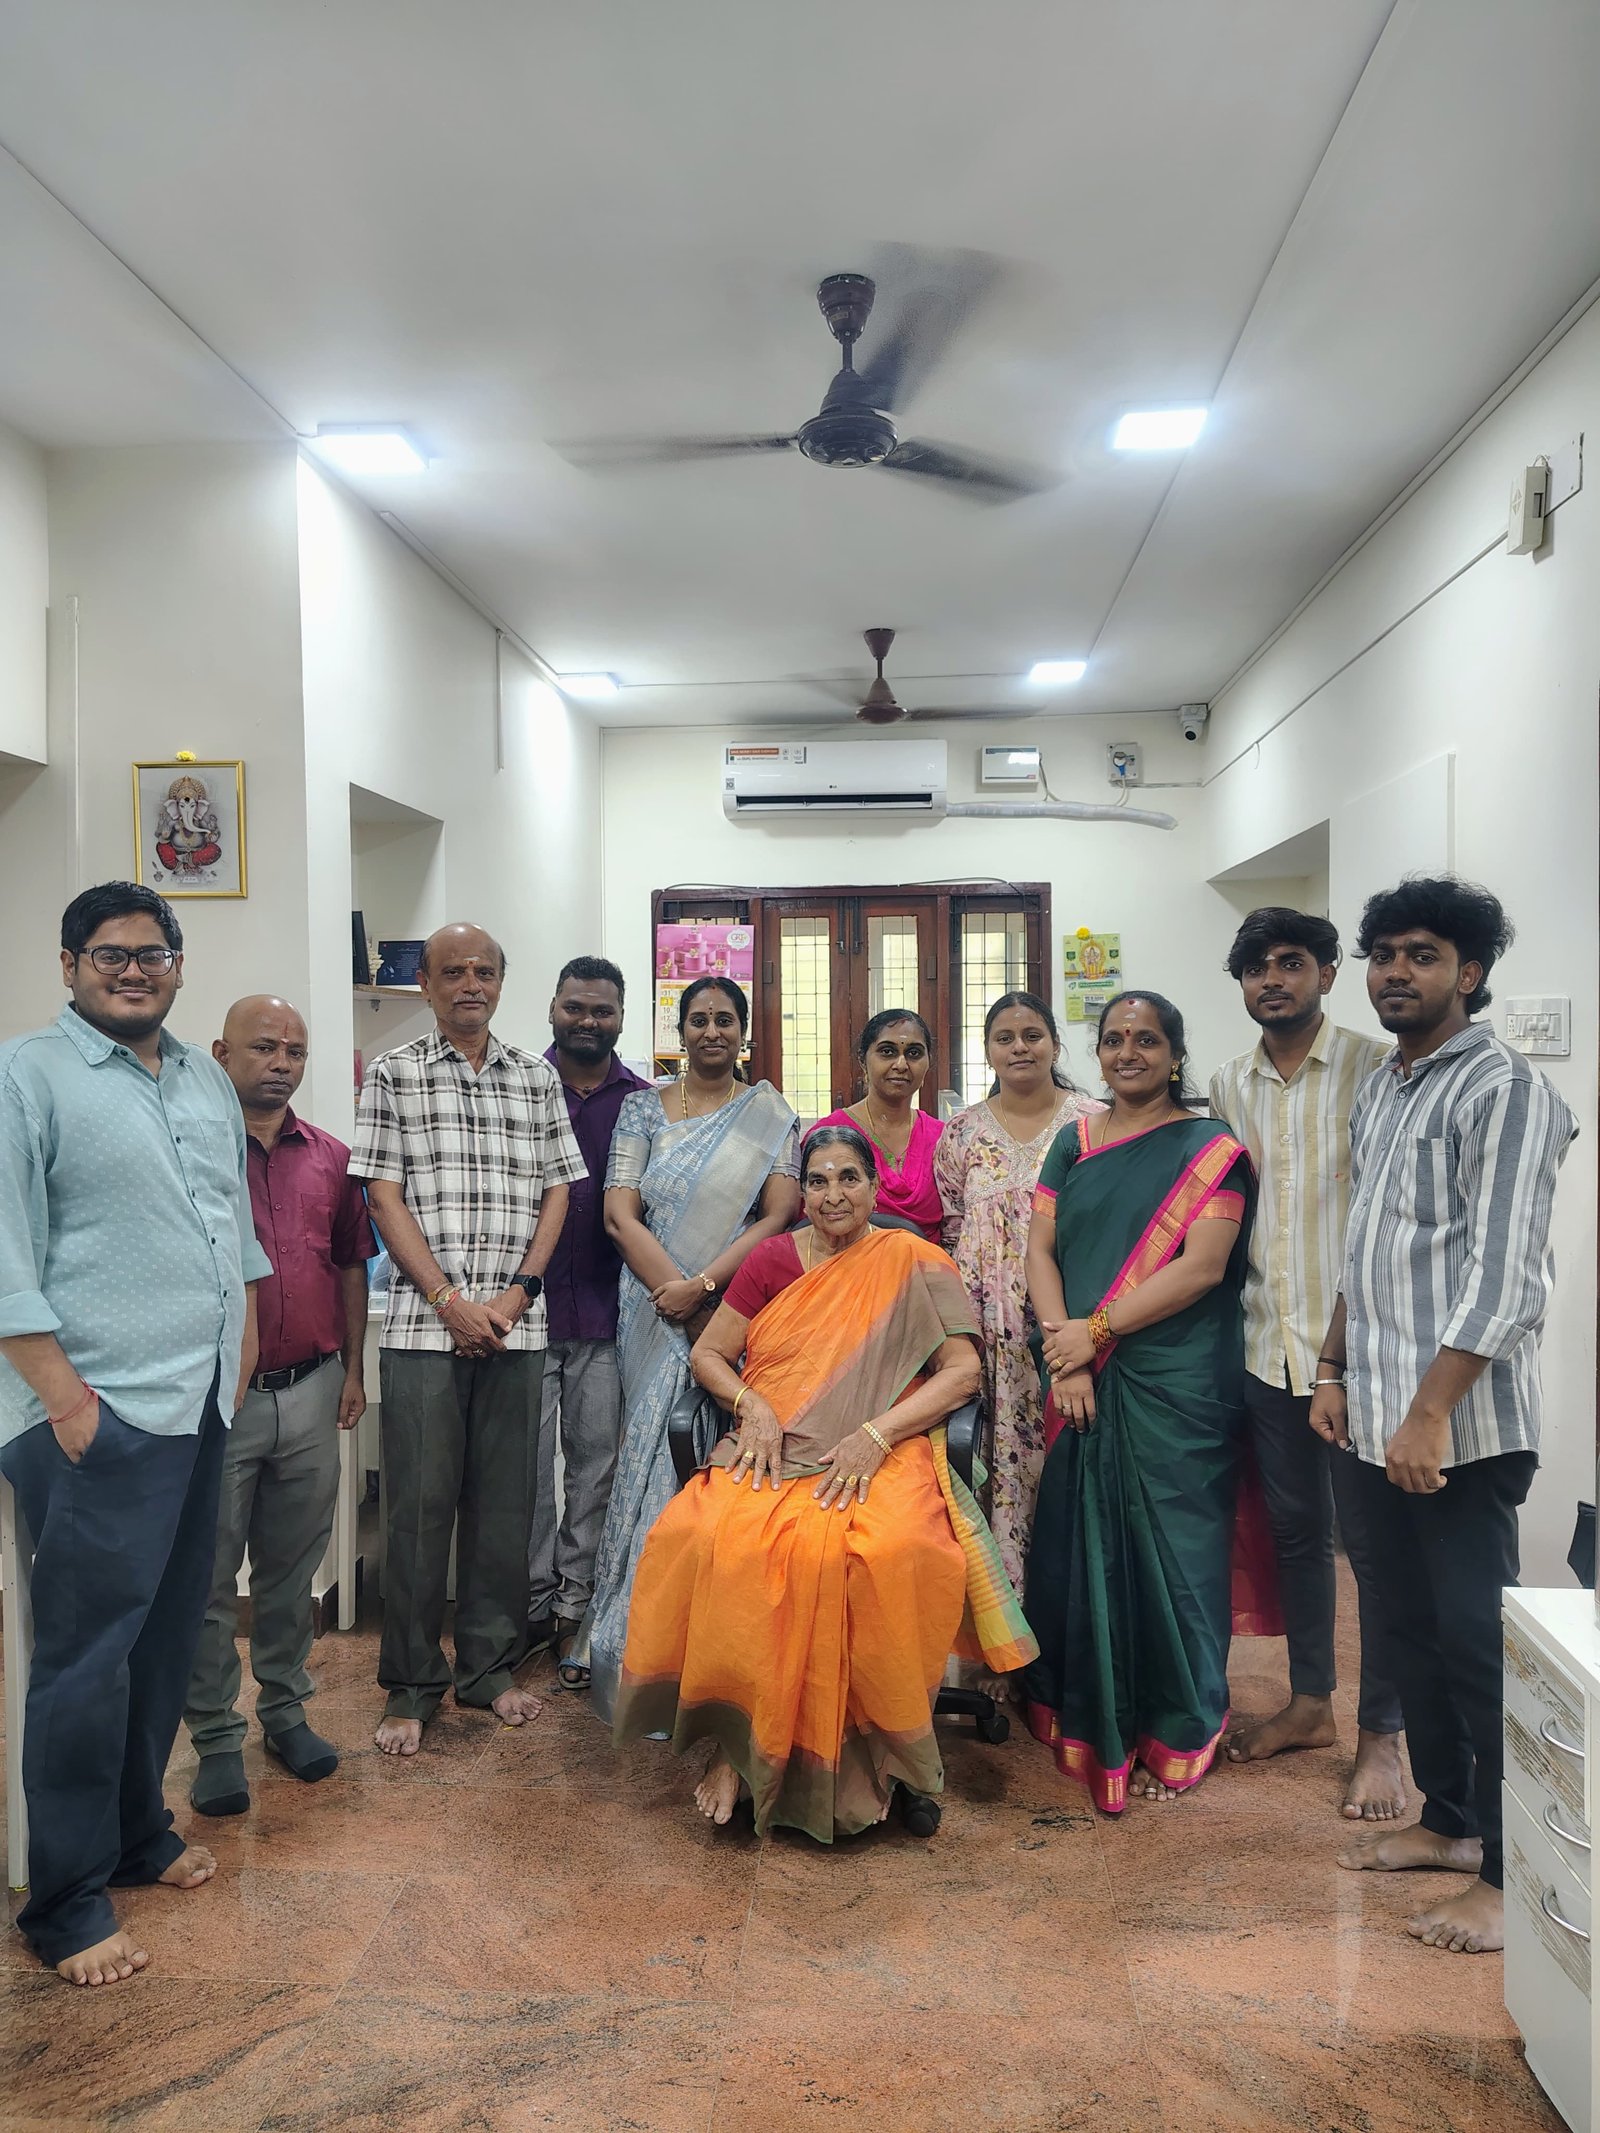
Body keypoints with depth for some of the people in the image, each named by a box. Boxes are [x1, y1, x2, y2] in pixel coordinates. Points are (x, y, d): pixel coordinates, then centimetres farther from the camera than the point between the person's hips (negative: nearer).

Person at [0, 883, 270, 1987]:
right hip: (98, 1416, -7)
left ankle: (137, 1831, 32)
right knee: (89, 1652, 0)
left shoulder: (208, 1080, 14)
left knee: (169, 1634, 15)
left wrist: (243, 1338, 16)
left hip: (200, 1402, 7)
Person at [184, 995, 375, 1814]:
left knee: (292, 1568, 15)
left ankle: (284, 1710, 31)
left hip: (311, 1392, 4)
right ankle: (216, 1738, 18)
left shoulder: (330, 1157, 8)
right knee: (207, 1576, 5)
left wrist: (352, 1369, 12)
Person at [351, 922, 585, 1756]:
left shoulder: (536, 1079, 11)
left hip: (515, 1325, 3)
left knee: (504, 1499, 9)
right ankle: (411, 1684, 16)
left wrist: (516, 1294, -4)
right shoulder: (394, 1074, 3)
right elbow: (385, 1198, -2)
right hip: (424, 1324, -2)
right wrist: (451, 1301, -10)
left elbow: (556, 1193, 9)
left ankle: (491, 1664, 24)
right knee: (420, 1501, 2)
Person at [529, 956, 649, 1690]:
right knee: (527, 1461, 4)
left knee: (595, 1462, 7)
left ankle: (576, 1609, 19)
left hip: (606, 1310, 1)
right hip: (527, 1302, -1)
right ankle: (533, 1603, 18)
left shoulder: (642, 1102, 6)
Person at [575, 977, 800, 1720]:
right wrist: (676, 1293, -12)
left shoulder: (769, 1115, 5)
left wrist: (702, 1285, -14)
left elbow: (780, 1215, -4)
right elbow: (620, 1215, -1)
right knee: (658, 1456, 2)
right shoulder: (642, 1109, 7)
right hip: (656, 1312, 1)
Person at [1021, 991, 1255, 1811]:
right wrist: (1062, 1352, -10)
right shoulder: (1073, 1144, 10)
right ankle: (1088, 1719, 27)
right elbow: (1041, 1249, 5)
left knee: (1166, 1547, 4)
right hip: (1083, 1384, 4)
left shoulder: (1211, 1149, -3)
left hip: (1175, 1384, -4)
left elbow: (1203, 1265, -13)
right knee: (1081, 1542, 10)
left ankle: (1173, 1735, 20)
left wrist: (1094, 1330, -15)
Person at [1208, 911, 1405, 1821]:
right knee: (1295, 1528, 16)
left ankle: (1382, 1735, 19)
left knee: (1371, 1539, 4)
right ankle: (1311, 1703, 32)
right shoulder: (1228, 1086, 9)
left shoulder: (1377, 1068, -8)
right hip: (1268, 1344, 5)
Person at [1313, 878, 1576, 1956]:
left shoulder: (1504, 1087, -12)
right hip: (1380, 1418, 8)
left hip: (1462, 1427, -8)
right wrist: (1337, 1368, 14)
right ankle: (1447, 1819, 31)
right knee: (1412, 1629, 16)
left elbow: (1502, 1277, -19)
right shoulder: (1381, 1089, 15)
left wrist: (1429, 1414, -21)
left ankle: (1508, 1878, 12)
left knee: (1478, 1643, -1)